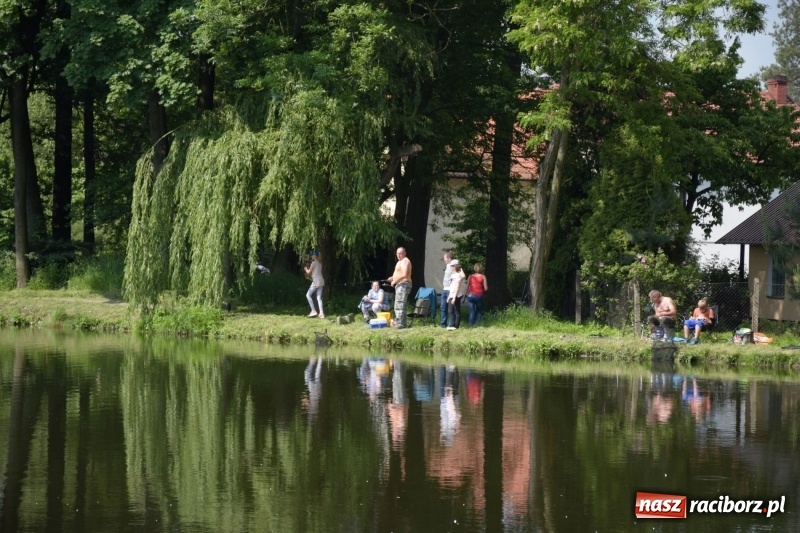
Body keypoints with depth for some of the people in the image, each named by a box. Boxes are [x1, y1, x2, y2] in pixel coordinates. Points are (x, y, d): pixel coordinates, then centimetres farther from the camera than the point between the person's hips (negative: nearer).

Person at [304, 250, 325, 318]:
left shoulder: (314, 263, -9)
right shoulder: (320, 263, 15)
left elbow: (309, 272, -4)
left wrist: (306, 269, 16)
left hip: (316, 282, -8)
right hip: (321, 282, 8)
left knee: (308, 295, 2)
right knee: (319, 297, 5)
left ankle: (313, 311, -6)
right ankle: (321, 313, -4)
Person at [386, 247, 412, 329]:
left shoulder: (405, 261, -13)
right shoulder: (400, 261, 20)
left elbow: (404, 274, -26)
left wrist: (395, 281, -19)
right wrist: (393, 278, 13)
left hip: (403, 285, -12)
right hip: (400, 285, 12)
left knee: (399, 305, -16)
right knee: (401, 306, 16)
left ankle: (400, 324, -19)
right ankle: (403, 323, 21)